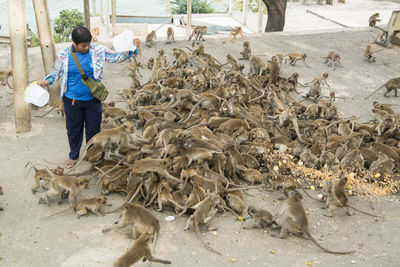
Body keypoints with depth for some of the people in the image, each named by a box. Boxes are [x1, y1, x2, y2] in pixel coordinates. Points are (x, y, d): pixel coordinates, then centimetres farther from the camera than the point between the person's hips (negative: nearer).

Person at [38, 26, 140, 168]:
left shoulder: (98, 50, -8)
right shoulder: (63, 55, -9)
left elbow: (117, 56, -1)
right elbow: (56, 72, 4)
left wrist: (132, 48, -15)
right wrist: (47, 81, -16)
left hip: (93, 100, 1)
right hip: (72, 101, 0)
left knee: (93, 129, 13)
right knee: (73, 130, 16)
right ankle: (74, 156, 38)